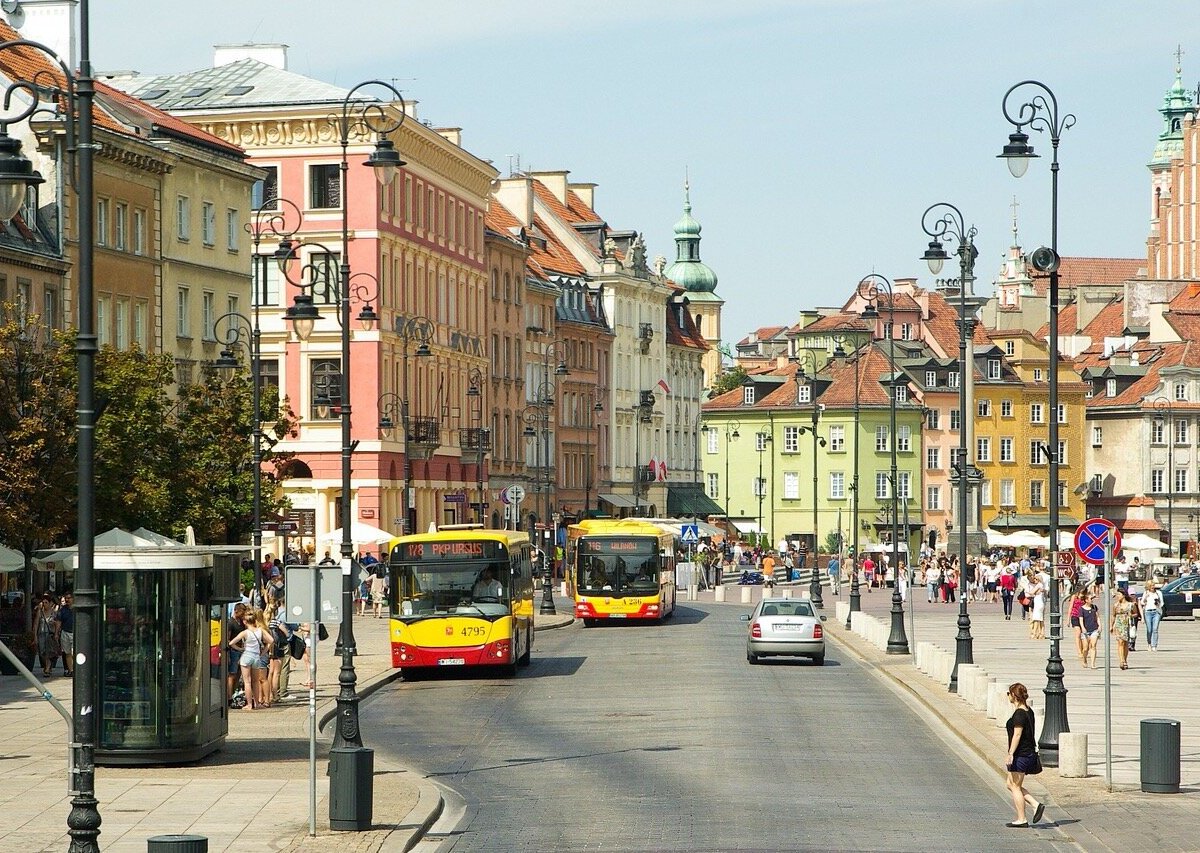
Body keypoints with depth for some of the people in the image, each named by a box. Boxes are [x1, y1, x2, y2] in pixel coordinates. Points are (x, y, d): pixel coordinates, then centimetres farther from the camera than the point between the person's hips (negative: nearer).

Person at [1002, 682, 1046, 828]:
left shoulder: (1019, 714, -17)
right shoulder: (1028, 711, 13)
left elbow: (1017, 735, -22)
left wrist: (1010, 754, -23)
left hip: (1020, 755, -10)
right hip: (1029, 753, 10)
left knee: (1015, 786, -1)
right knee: (1010, 785, 15)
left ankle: (1021, 820, 2)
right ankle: (1036, 805, 7)